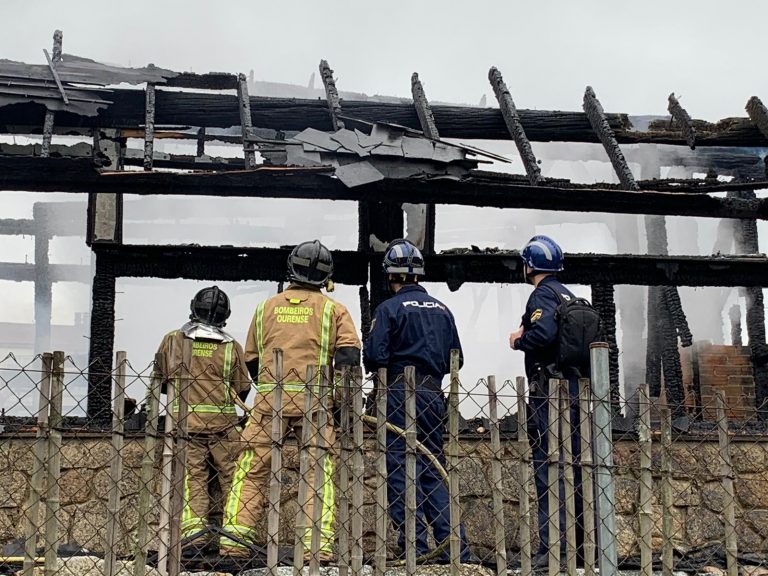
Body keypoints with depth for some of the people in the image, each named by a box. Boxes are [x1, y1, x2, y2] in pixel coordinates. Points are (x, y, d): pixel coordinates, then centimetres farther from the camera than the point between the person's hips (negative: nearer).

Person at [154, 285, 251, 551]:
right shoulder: (232, 346, 2)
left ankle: (194, 525, -7)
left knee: (192, 476, 4)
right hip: (223, 421, 0)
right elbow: (243, 389, 8)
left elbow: (160, 381, 8)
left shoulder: (172, 340, 3)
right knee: (231, 476, 6)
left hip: (184, 420, 1)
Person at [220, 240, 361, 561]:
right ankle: (318, 544, -7)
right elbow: (348, 355, -4)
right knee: (320, 471, 2)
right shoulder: (332, 309, 8)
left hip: (269, 398, 2)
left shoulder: (266, 308, 16)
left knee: (252, 468, 6)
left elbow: (251, 359, 19)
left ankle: (234, 538, -2)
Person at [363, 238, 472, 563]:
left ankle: (415, 548, -6)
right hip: (434, 395, 6)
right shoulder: (441, 309, 11)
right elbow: (455, 359, 13)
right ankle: (455, 549, 5)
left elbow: (374, 357, -11)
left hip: (400, 394, -6)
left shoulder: (390, 308, -6)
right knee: (434, 469, 11)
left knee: (401, 469, -2)